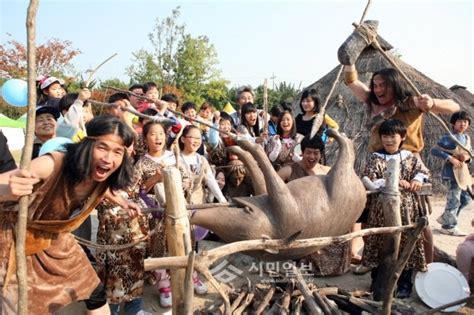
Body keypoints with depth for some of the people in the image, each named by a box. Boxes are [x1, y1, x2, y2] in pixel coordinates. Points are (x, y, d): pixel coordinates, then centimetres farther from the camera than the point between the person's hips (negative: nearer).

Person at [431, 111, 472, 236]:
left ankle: (445, 218, 29)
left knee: (467, 198, 17)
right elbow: (434, 150, -18)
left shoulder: (467, 138, 10)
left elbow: (469, 153, 17)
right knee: (454, 200, -3)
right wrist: (450, 158, -24)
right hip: (452, 172, -9)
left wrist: (467, 157, -8)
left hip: (463, 171, 9)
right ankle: (449, 227, 11)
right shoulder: (448, 138, -13)